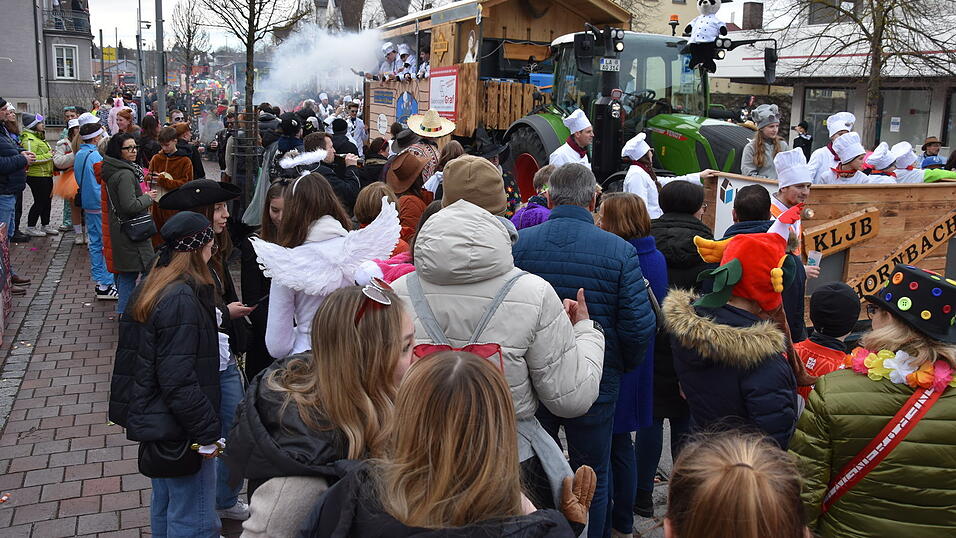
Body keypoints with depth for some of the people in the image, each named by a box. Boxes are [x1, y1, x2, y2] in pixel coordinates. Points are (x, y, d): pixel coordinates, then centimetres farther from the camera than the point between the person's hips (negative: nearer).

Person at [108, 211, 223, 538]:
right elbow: (179, 380, -25)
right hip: (179, 431, -10)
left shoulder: (151, 289, 7)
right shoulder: (182, 300, -23)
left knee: (164, 507, 24)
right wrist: (206, 434, -19)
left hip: (153, 422, 10)